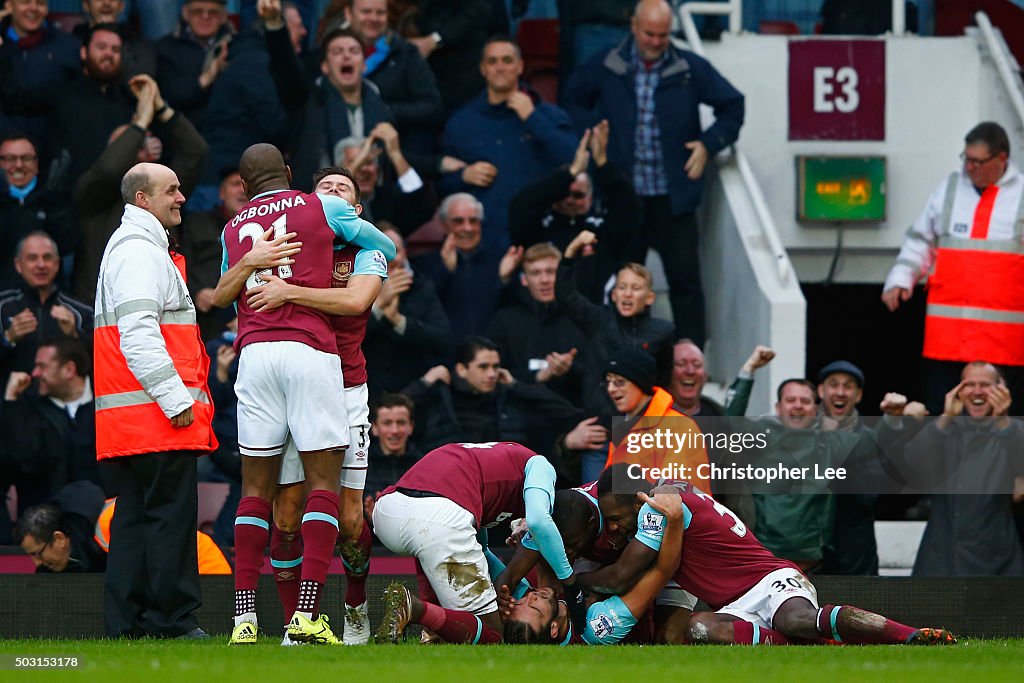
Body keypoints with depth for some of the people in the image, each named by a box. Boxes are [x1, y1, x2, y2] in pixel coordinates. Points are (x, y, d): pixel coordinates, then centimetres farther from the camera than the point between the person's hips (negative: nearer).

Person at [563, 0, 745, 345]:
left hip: (673, 197, -1)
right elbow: (574, 102, 17)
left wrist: (708, 144, -3)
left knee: (685, 280, -2)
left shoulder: (691, 68, -2)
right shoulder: (605, 67, 1)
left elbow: (732, 106, 9)